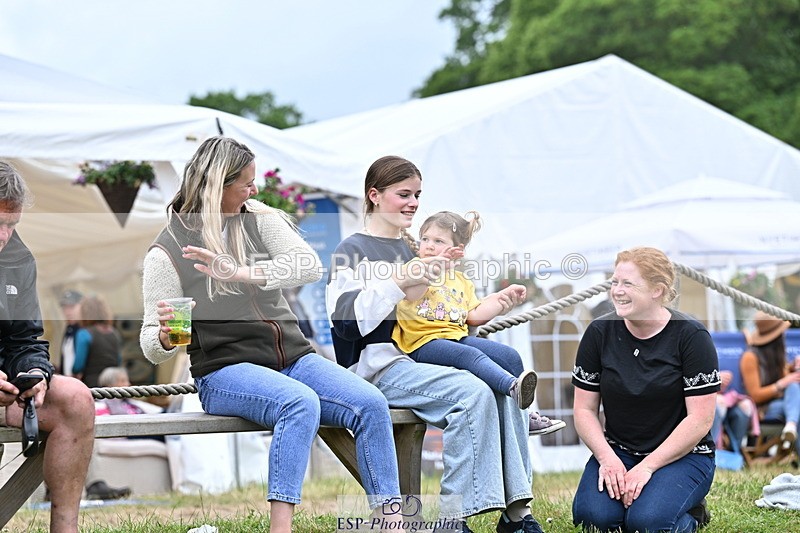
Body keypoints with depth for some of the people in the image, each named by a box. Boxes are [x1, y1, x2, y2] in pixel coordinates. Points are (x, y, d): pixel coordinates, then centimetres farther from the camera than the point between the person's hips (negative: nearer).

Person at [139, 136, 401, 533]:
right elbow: (152, 346, -3)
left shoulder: (259, 220, 9)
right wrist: (165, 338, -28)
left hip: (293, 357, 5)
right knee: (301, 403, -36)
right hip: (224, 371, -5)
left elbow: (310, 265, -7)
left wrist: (242, 273, -20)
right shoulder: (167, 252, -2)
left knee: (371, 404, -19)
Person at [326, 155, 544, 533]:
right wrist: (398, 282, -19)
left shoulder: (412, 250, 23)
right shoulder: (353, 251, 2)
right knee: (472, 392, -30)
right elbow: (346, 321, -13)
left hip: (422, 358, 7)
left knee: (503, 390, -20)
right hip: (378, 366, -6)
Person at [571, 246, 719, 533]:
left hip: (683, 454, -3)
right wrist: (608, 459, -15)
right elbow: (585, 409, 2)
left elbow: (700, 419, -13)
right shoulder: (600, 333, -1)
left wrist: (647, 467, -19)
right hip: (617, 449, 3)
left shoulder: (691, 336, -11)